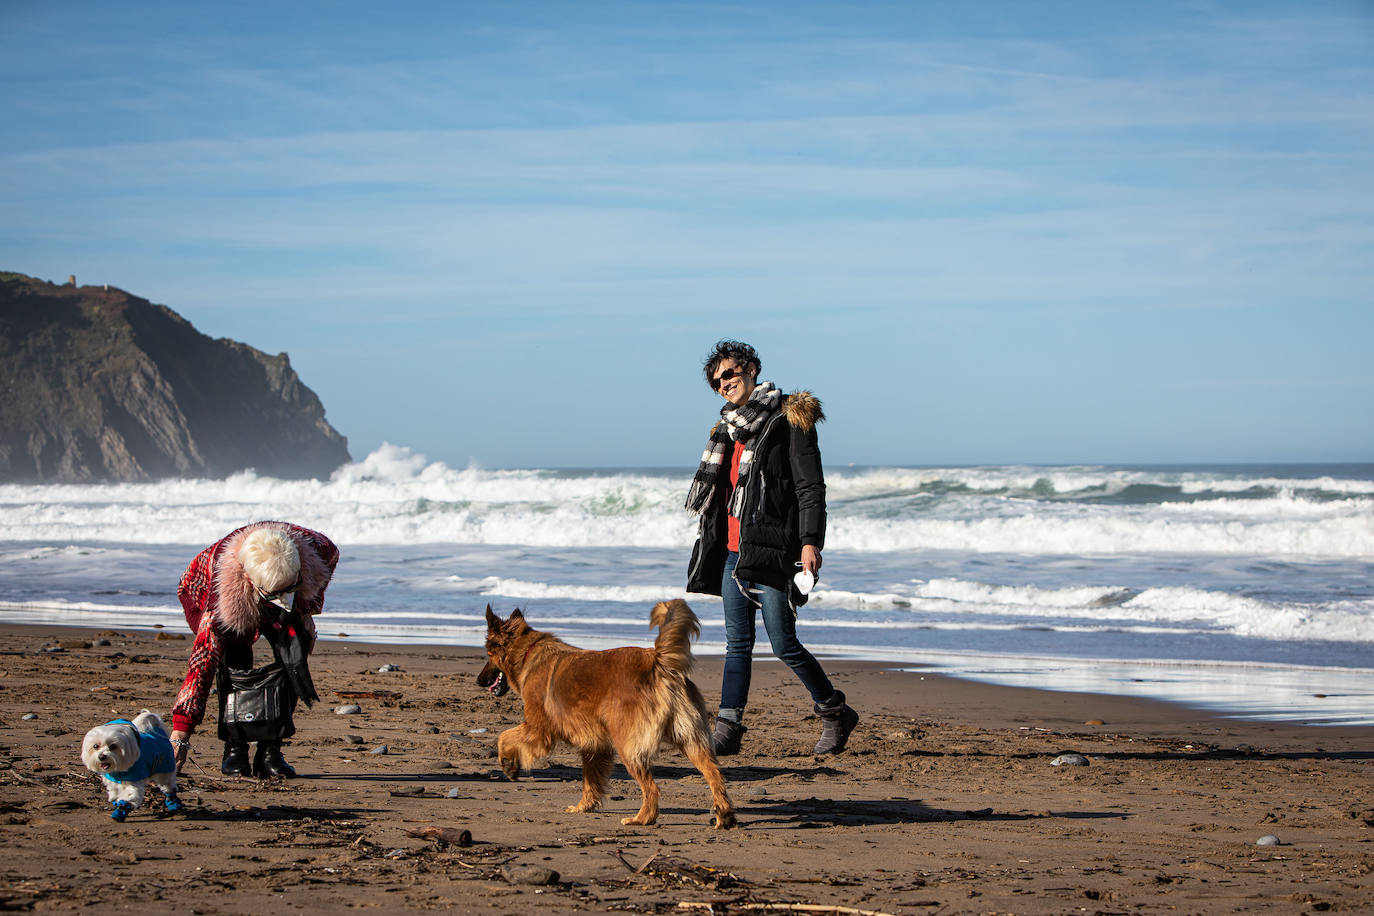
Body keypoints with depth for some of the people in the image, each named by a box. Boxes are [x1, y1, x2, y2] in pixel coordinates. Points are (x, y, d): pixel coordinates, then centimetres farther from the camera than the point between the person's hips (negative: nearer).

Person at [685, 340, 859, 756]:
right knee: (737, 643, 4)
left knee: (784, 645, -5)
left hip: (770, 550, -7)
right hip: (732, 551, 7)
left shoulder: (788, 420, -5)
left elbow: (810, 486, -11)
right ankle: (727, 729, 2)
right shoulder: (730, 429, 18)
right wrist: (713, 547, 24)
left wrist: (810, 542, -21)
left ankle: (835, 713, 13)